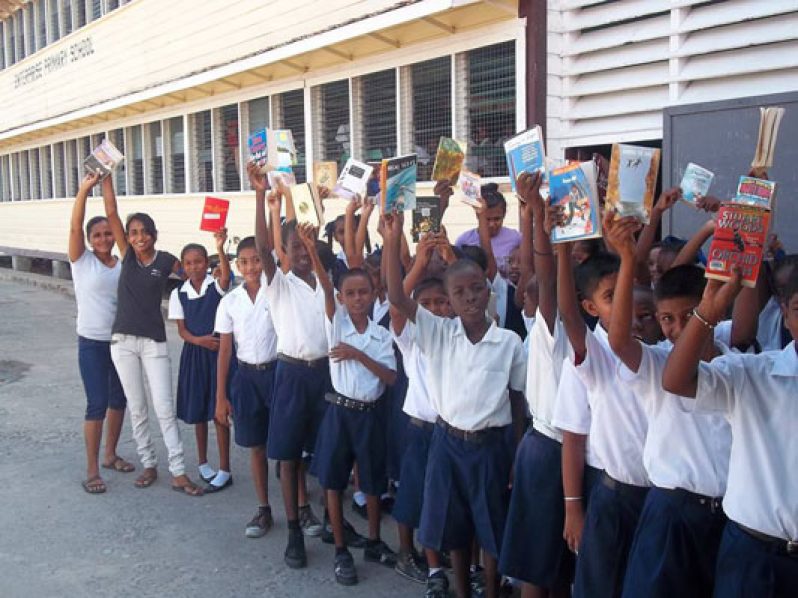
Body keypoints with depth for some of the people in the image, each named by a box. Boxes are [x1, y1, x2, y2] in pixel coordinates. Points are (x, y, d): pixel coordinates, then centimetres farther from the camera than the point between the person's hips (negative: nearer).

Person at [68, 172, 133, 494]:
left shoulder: (124, 264, 3)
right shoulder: (82, 261, -6)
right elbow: (74, 227, -20)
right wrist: (84, 189, -28)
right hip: (92, 343, -4)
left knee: (118, 399, 14)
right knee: (97, 403, -5)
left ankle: (110, 455, 33)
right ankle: (92, 469, 7)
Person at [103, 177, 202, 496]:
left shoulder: (166, 260, -3)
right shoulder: (127, 254, 2)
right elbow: (111, 213, -4)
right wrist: (106, 176, -9)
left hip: (154, 342, -2)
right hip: (122, 341, 3)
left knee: (164, 408, -2)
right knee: (136, 408, 10)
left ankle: (178, 473, 3)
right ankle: (149, 465, 23)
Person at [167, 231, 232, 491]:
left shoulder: (216, 286, -7)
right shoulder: (179, 294, 2)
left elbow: (226, 275, -31)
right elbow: (181, 329, 2)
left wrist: (220, 248, -46)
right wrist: (198, 340, -18)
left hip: (218, 350, -3)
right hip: (193, 352, 4)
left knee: (219, 410, -2)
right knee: (198, 411, 13)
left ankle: (224, 470, 7)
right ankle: (203, 463, 30)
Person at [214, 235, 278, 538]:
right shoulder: (230, 301, 2)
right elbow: (224, 350, 4)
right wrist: (220, 396, 3)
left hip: (276, 370, -3)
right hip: (246, 376, 3)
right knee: (256, 446, 11)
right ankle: (264, 509, 24)